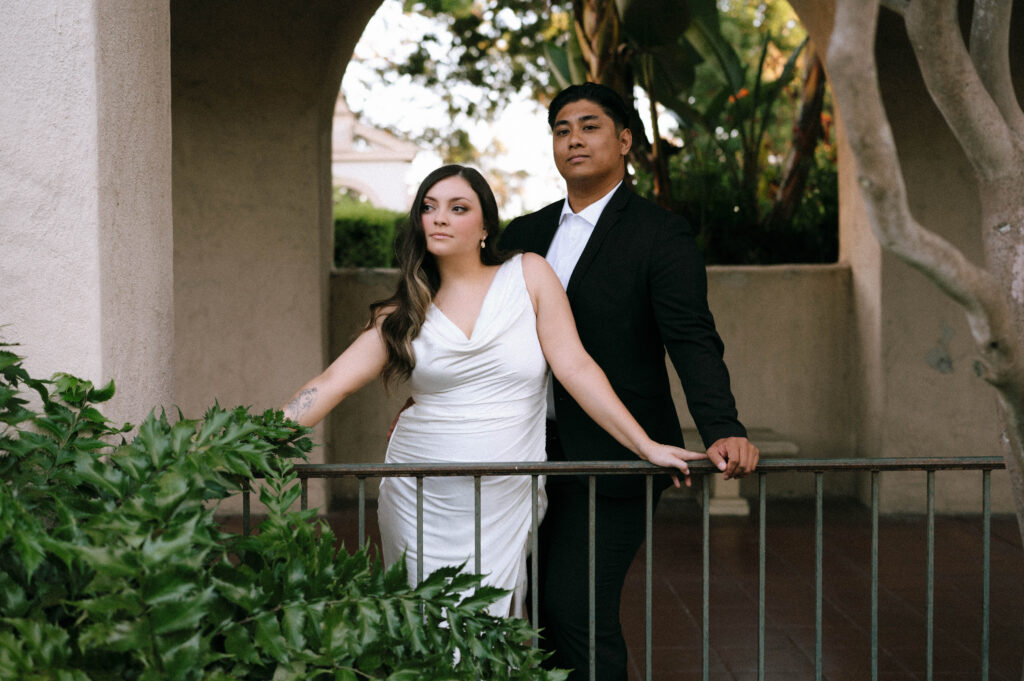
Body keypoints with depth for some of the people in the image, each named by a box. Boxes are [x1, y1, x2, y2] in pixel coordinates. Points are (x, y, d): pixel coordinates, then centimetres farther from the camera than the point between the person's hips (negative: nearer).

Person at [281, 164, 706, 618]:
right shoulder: (404, 313, 5)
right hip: (420, 501, 2)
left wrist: (647, 446, -8)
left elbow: (575, 368, -3)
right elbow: (332, 383, -3)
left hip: (505, 507, -1)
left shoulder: (527, 275, 1)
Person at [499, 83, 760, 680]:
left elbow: (693, 340, -15)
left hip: (612, 457, -6)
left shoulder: (660, 234, -5)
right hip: (537, 452, 6)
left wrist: (723, 429, -29)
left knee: (578, 608, -11)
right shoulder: (526, 234, 13)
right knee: (534, 612, 10)